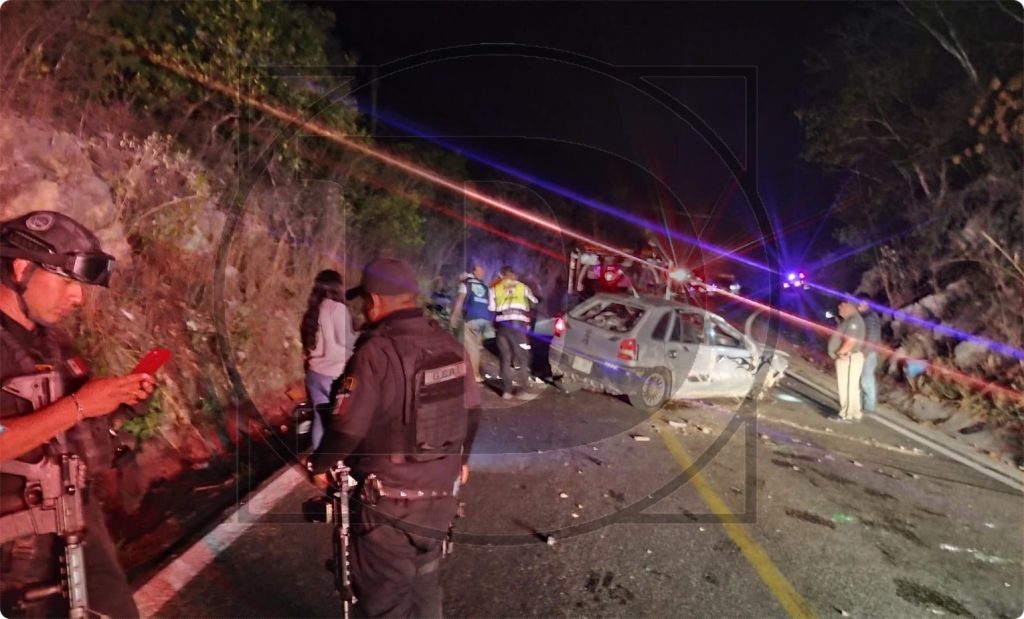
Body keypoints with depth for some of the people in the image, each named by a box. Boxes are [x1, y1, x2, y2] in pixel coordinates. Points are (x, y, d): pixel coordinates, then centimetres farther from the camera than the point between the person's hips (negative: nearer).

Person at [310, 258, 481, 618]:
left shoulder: (376, 351, -21)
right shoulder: (450, 345, 0)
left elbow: (348, 426, -18)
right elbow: (471, 411, 9)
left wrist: (320, 465, 1)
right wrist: (461, 458, 25)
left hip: (390, 501, -6)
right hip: (441, 493, 6)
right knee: (424, 582, 25)